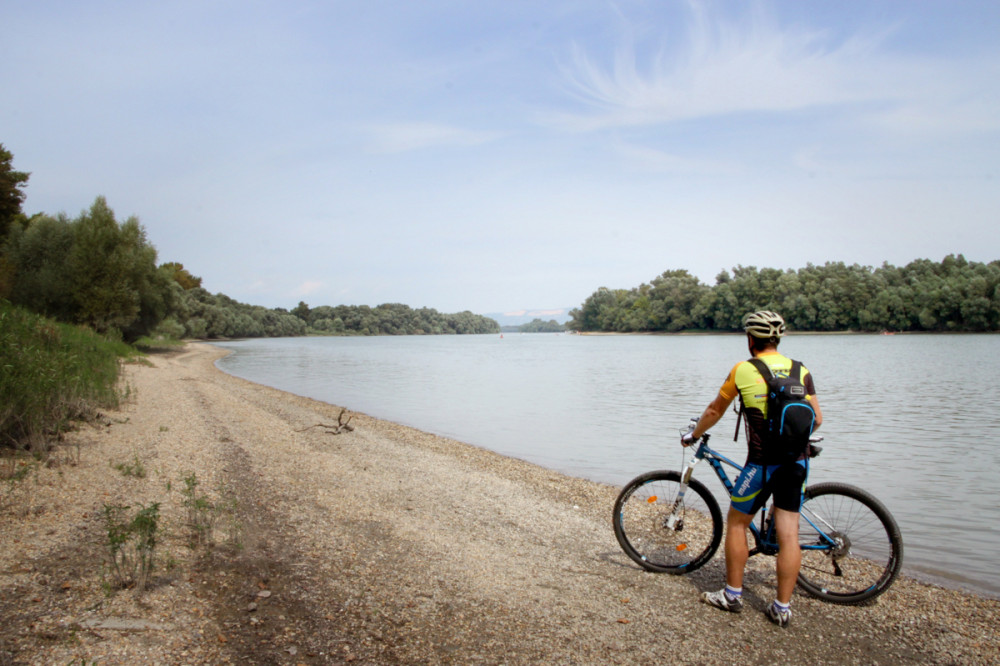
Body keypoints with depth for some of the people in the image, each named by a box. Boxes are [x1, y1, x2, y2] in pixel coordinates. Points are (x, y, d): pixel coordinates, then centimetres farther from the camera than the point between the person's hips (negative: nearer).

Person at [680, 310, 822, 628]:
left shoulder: (742, 370, -4)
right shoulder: (801, 370, 5)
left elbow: (714, 412, 7)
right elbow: (816, 418, 6)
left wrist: (693, 435, 24)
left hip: (762, 462, -4)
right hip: (796, 462, 4)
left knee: (736, 524, 13)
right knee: (788, 534, 8)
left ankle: (732, 594, 20)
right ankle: (782, 607, 15)